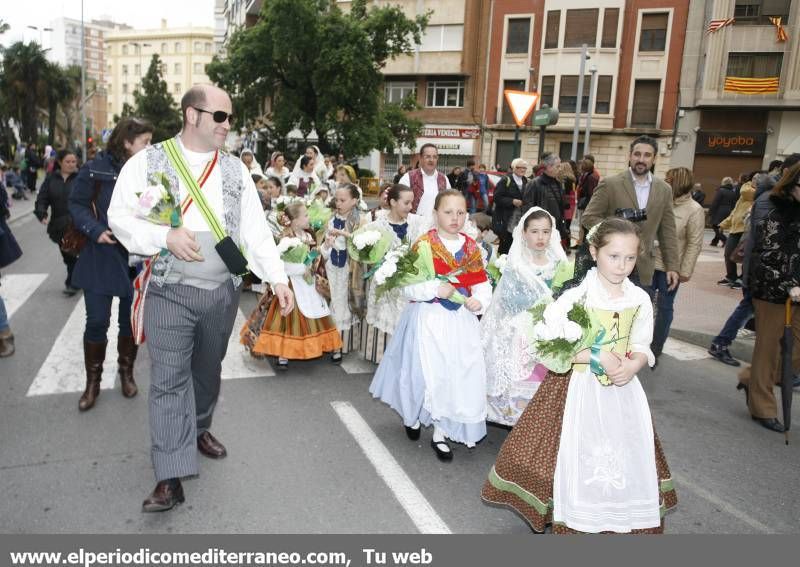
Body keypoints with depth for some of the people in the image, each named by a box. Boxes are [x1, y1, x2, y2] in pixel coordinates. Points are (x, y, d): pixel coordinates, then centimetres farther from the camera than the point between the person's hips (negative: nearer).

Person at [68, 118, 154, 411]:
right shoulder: (95, 169, -7)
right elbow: (77, 204, -2)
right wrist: (95, 230, -17)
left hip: (138, 257, 2)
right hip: (101, 257, -2)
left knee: (131, 319, 12)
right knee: (97, 321, 1)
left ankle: (126, 372, 32)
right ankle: (93, 381, 21)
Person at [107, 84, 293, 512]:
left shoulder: (235, 168, 7)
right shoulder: (149, 161, -2)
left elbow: (255, 229, 4)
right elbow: (119, 216, -4)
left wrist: (277, 277, -6)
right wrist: (166, 236, -21)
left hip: (223, 291, 3)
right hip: (171, 291, -3)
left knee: (208, 371, 18)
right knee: (169, 379, -4)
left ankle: (198, 429, 42)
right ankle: (170, 477, 1)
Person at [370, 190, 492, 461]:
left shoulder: (471, 247, 5)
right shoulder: (424, 244, -9)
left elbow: (482, 283, 6)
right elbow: (407, 286, -12)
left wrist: (479, 300, -14)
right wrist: (436, 288, -24)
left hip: (460, 320, 4)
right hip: (428, 319, -4)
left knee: (462, 373, 3)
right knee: (426, 370, 5)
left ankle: (441, 431, 21)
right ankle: (412, 415, 38)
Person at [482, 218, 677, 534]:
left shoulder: (641, 300, 0)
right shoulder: (575, 297, -14)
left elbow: (643, 347, 7)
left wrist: (633, 365, -15)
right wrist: (597, 356, -21)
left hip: (622, 391, 4)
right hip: (578, 388, -4)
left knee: (626, 459, 12)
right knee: (576, 457, 3)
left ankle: (627, 520, 33)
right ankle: (572, 522, 24)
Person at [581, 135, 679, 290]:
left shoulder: (664, 190, 8)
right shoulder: (610, 184, -3)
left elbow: (667, 232, 11)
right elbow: (588, 217, -4)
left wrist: (672, 266, 7)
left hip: (643, 270, 3)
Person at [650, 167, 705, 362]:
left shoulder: (694, 210, -10)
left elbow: (694, 244, -10)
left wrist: (685, 271, -13)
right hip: (650, 263, 4)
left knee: (664, 307, 7)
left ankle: (656, 349, 18)